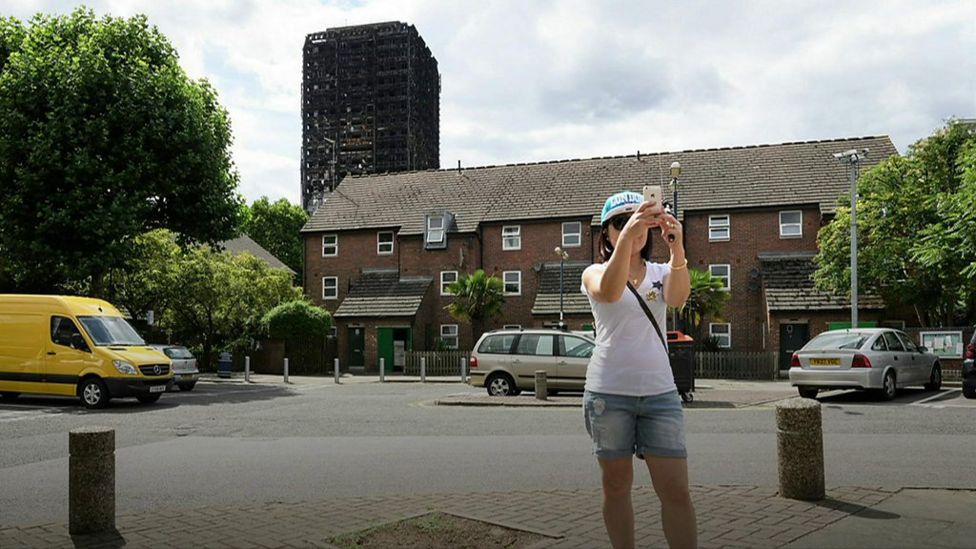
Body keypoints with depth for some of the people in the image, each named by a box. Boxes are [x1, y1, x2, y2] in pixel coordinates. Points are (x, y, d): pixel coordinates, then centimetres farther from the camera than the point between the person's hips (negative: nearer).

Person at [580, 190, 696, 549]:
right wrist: (626, 237, -40)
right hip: (608, 392, -1)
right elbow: (609, 293, -24)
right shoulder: (595, 273, 2)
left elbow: (677, 298, -17)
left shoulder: (661, 273, 8)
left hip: (660, 391, 1)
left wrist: (677, 250, -36)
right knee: (616, 485, 8)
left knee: (676, 491, -2)